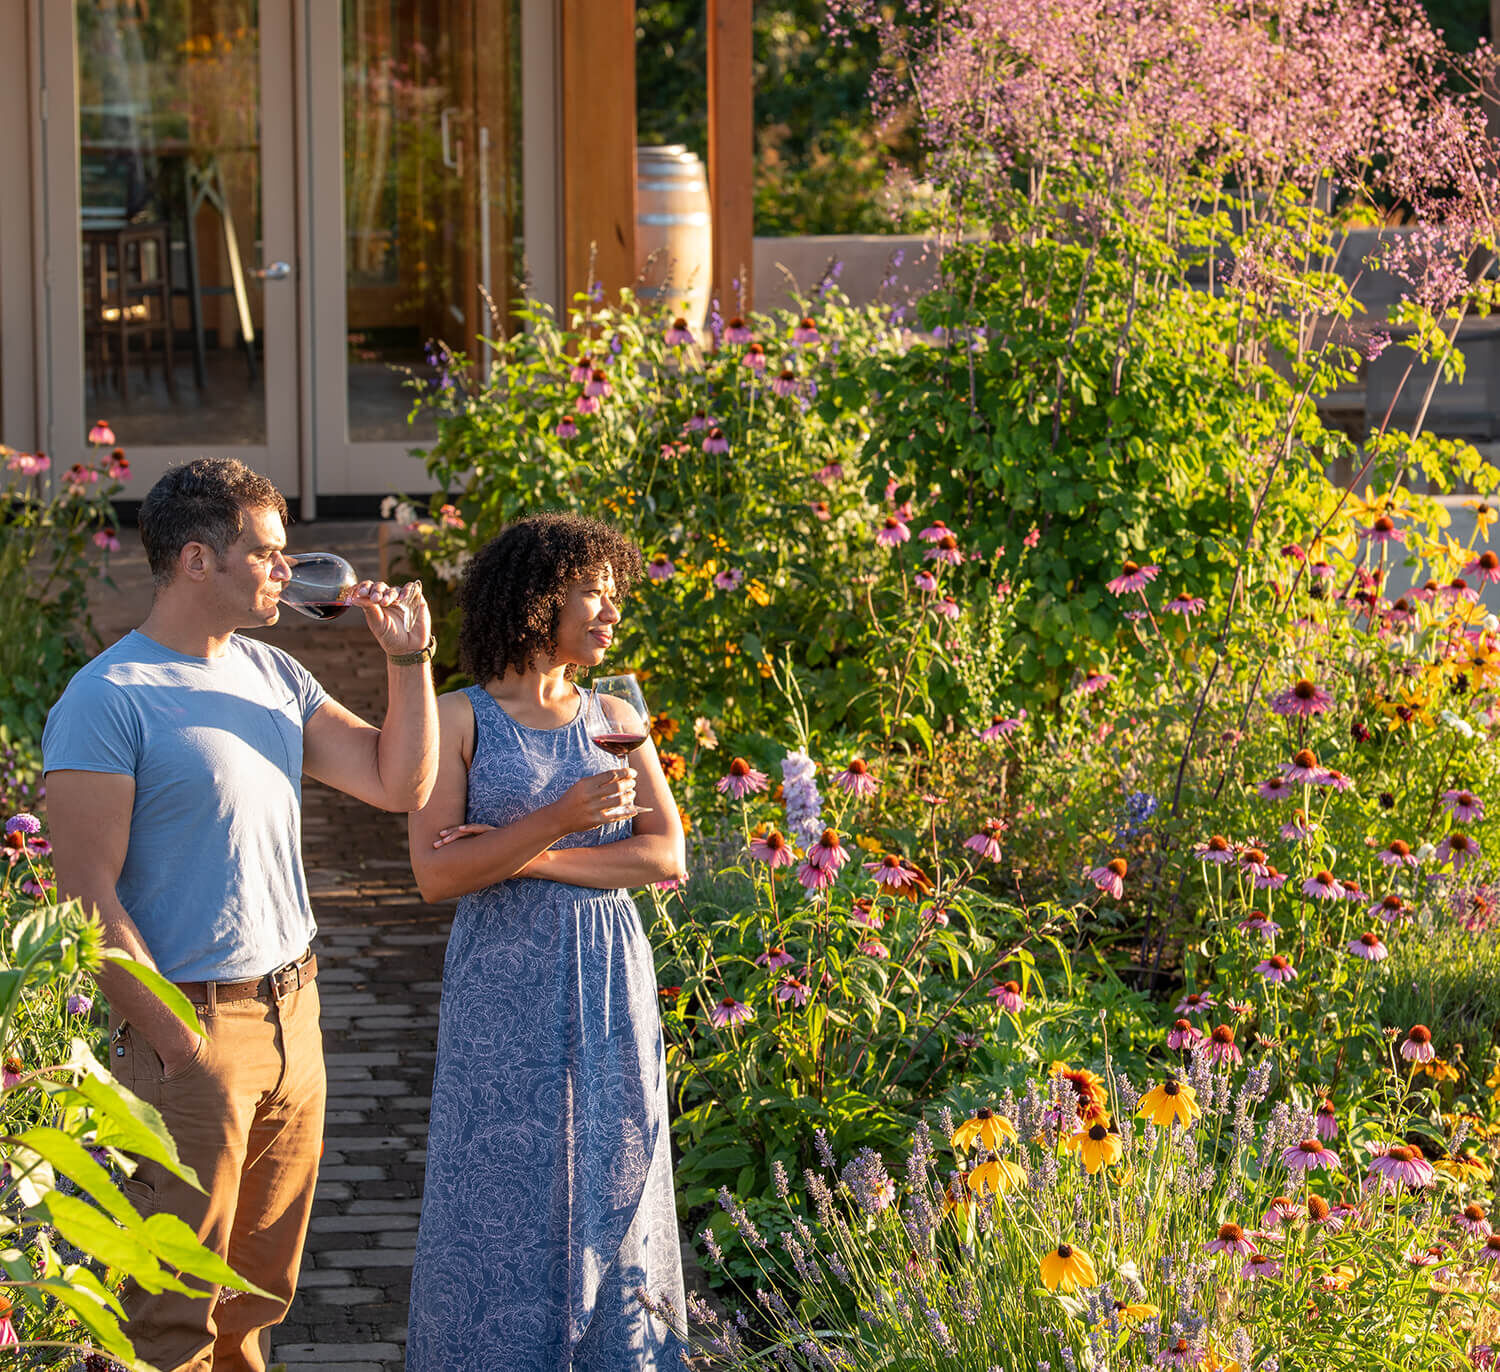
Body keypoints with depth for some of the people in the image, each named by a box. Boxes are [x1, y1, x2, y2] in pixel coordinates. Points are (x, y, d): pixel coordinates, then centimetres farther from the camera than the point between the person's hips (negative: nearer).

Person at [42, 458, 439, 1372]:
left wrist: (409, 658, 2)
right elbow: (89, 893, -15)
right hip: (192, 1027, -7)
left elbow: (402, 784, 13)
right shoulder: (109, 699, -12)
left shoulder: (273, 676, 11)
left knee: (261, 1294, 14)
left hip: (293, 1015, 7)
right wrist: (172, 1045, -17)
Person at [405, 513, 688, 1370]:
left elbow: (666, 856, -2)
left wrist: (528, 857, -12)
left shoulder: (615, 721, 8)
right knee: (502, 1194, -1)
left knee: (609, 1183, 6)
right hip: (503, 987, -4)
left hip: (608, 985, 4)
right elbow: (435, 874, -11)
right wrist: (560, 818, -21)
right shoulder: (460, 721, -3)